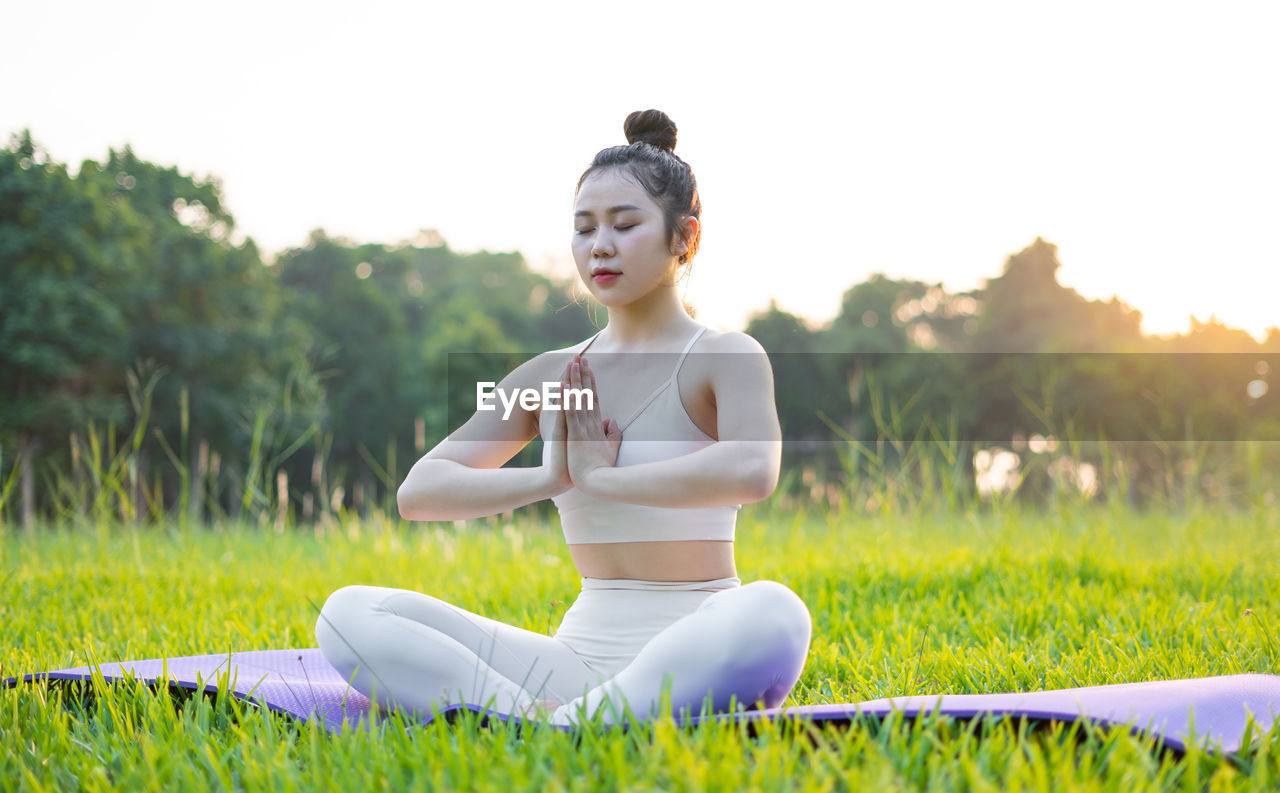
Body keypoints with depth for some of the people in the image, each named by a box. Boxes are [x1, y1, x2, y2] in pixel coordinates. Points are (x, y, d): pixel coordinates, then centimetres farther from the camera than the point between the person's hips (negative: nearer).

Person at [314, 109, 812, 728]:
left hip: (695, 661, -4)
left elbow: (752, 472, -26)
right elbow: (418, 493, 6)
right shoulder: (550, 376, 13)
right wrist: (551, 477, -8)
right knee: (350, 614, -12)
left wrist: (600, 476, -15)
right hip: (583, 654, 5)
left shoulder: (728, 357, -2)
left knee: (773, 614, -41)